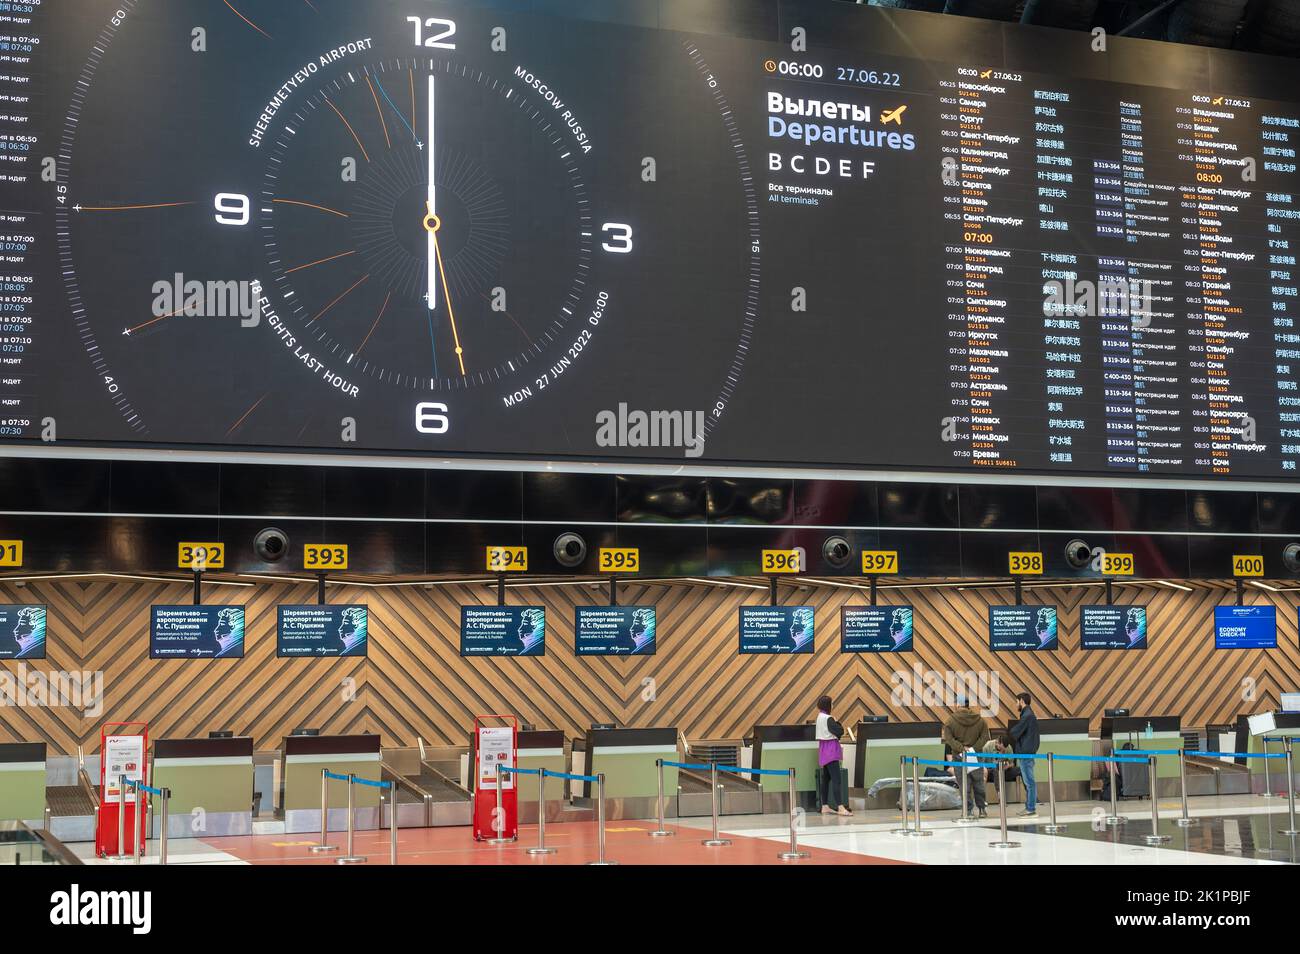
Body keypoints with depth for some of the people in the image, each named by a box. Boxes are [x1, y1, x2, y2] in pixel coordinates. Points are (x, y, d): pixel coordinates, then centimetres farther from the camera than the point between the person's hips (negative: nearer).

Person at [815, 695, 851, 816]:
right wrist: (838, 724, -1)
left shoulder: (819, 717, 11)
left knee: (825, 779, 12)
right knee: (836, 779, -14)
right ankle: (840, 807, -20)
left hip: (823, 751, 10)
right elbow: (839, 732, -19)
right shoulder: (828, 719, -17)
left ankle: (825, 806, 15)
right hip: (830, 751, -10)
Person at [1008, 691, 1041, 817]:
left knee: (1029, 782, -7)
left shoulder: (1027, 716, -15)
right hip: (1027, 753, 10)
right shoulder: (1029, 714, 16)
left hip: (1025, 753, -10)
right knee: (1029, 782, 14)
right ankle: (1029, 807, 19)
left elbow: (1015, 733, -16)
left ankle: (1032, 810, -5)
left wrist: (1008, 730, 3)